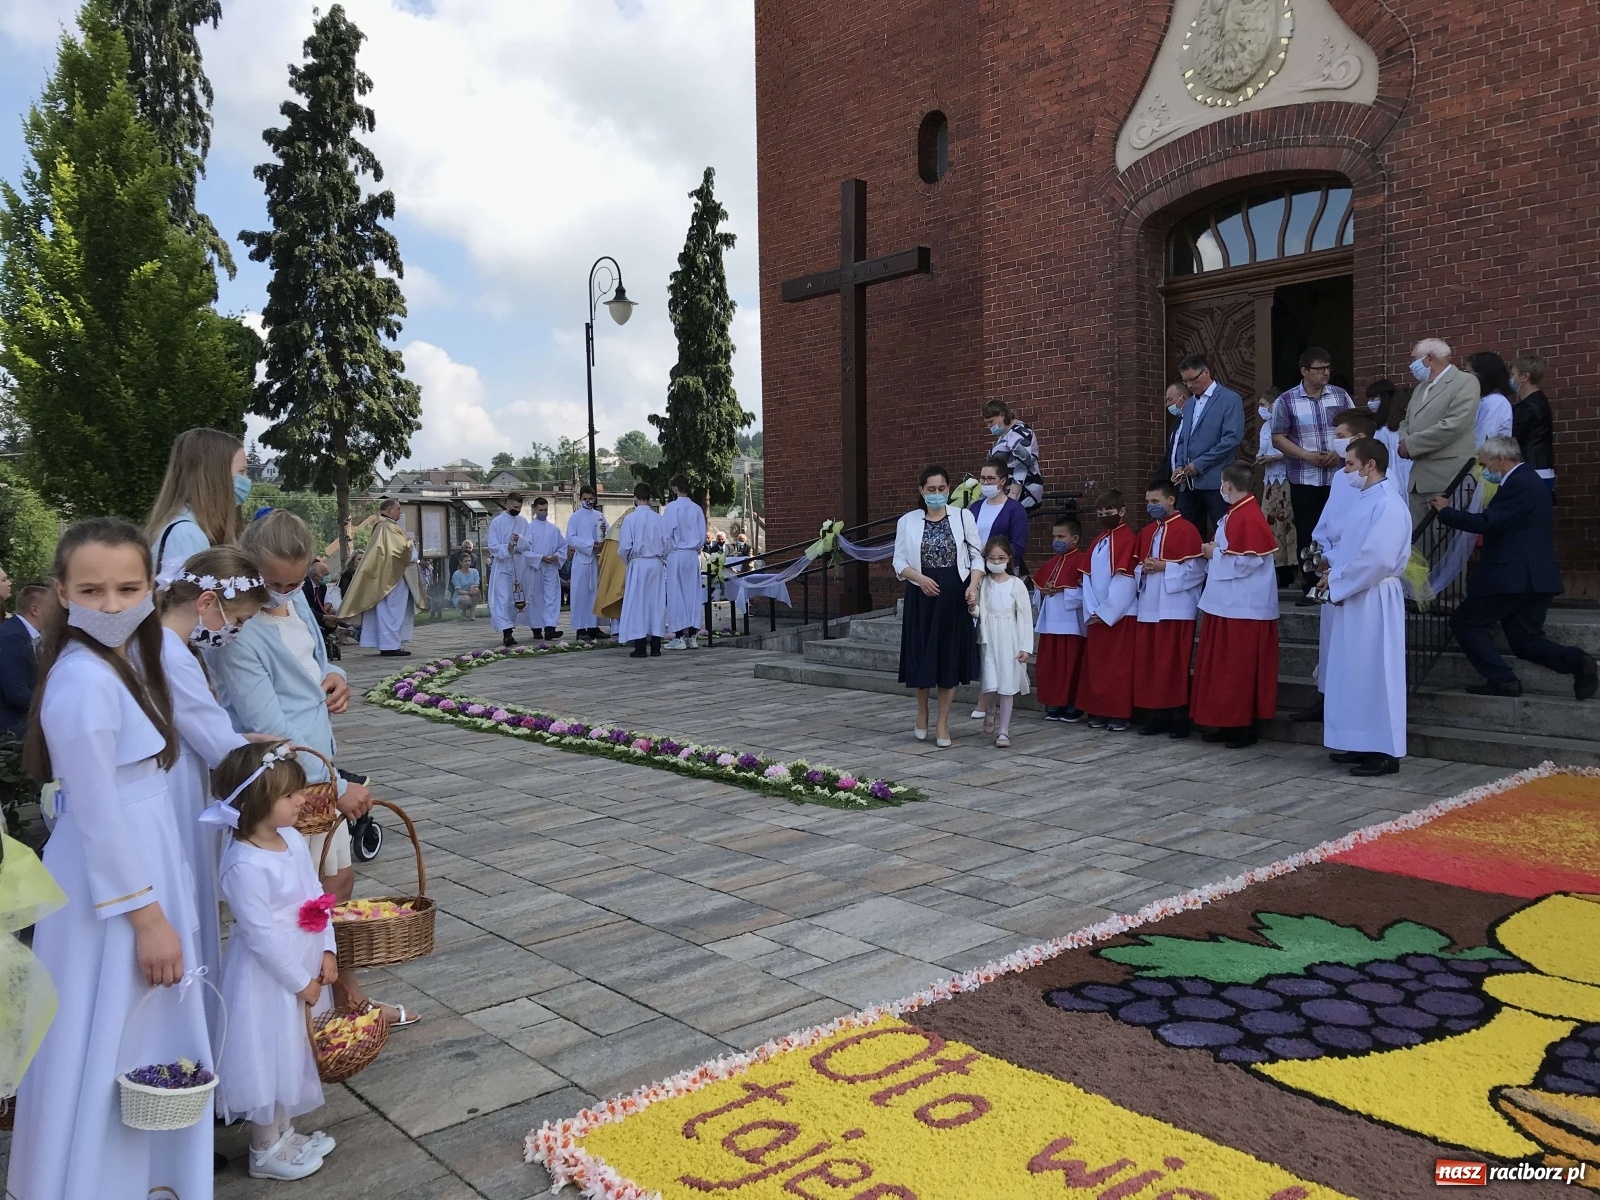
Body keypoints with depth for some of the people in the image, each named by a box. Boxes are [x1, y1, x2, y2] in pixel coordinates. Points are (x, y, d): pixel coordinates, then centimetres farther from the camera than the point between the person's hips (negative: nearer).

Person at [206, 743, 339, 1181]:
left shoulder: (293, 840, -2)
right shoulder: (245, 865, -28)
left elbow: (317, 898, 5)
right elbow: (261, 936, -25)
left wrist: (327, 954, -2)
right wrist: (301, 983, -17)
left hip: (302, 970, 8)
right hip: (269, 980, -8)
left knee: (292, 1055, 22)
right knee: (268, 1059, 8)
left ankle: (285, 1133, 41)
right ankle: (266, 1151, 27)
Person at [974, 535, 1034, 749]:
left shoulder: (1017, 584, -2)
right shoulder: (982, 583, 4)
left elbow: (1025, 616, -3)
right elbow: (978, 612, 4)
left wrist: (1026, 647, -6)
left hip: (1009, 639, -1)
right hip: (989, 638, 1)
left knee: (1007, 684, -1)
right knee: (990, 684, -5)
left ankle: (1003, 730, 7)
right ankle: (992, 710, 29)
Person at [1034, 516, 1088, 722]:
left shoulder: (1082, 561, -7)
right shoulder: (1049, 564, 18)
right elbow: (1037, 588, 20)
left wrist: (1062, 591, -17)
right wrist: (1042, 592, -1)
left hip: (1070, 624, -7)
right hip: (1049, 623, 7)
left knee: (1071, 666, -2)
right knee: (1049, 666, 8)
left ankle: (1073, 706, 7)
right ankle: (1053, 705, 16)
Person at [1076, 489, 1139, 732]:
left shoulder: (1128, 539, -9)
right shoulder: (1098, 542, 14)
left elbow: (1125, 580, -15)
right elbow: (1088, 577, 10)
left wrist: (1106, 612, -14)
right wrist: (1091, 611, -2)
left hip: (1119, 616, -7)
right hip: (1096, 615, 7)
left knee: (1119, 666, -2)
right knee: (1095, 664, 9)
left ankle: (1120, 714, 4)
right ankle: (1098, 711, 17)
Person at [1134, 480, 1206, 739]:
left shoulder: (1186, 530, -5)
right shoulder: (1145, 532, 16)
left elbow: (1197, 569, -11)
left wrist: (1164, 567, -17)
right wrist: (1142, 570, -2)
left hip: (1176, 608, -7)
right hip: (1147, 608, 7)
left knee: (1174, 664, -4)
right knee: (1148, 664, 6)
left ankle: (1179, 719, 2)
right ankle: (1155, 716, 14)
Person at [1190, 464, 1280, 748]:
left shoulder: (1248, 518, -18)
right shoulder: (1236, 513, 13)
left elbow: (1249, 561, -23)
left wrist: (1216, 554, -13)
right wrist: (1216, 552, 6)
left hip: (1243, 608, -10)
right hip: (1228, 604, 10)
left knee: (1239, 669, -3)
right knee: (1224, 667, 13)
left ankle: (1245, 728, 5)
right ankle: (1229, 723, 20)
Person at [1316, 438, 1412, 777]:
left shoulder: (1388, 504, -17)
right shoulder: (1364, 500, 14)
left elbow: (1377, 559, -24)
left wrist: (1336, 581, -14)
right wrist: (1333, 567, 5)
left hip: (1372, 601, -10)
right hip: (1352, 599, 10)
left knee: (1373, 674, -4)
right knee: (1355, 674, 14)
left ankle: (1385, 752, 4)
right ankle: (1361, 745, 23)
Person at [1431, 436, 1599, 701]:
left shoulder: (1519, 485, -15)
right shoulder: (1527, 481, 19)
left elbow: (1485, 522, -21)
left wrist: (1446, 511, -10)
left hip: (1515, 578, -10)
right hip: (1534, 577, 10)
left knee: (1464, 622, 0)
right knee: (1525, 642, 12)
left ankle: (1502, 680, -5)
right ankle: (1575, 660, -7)